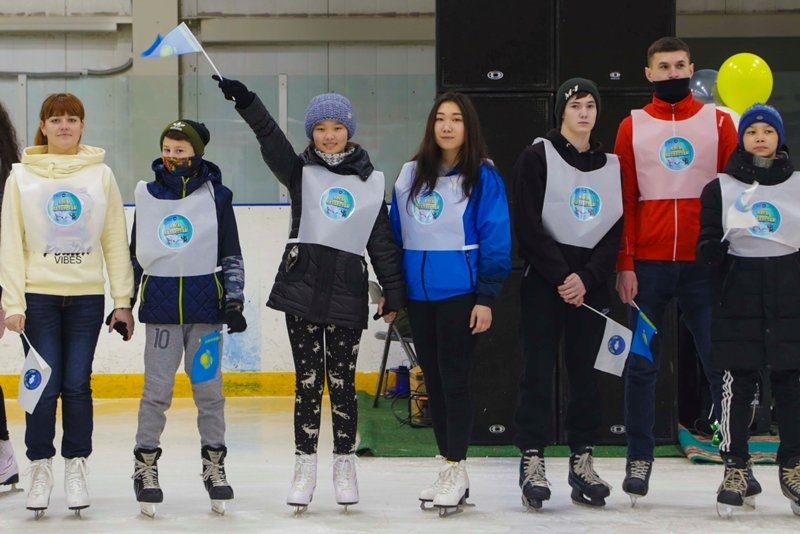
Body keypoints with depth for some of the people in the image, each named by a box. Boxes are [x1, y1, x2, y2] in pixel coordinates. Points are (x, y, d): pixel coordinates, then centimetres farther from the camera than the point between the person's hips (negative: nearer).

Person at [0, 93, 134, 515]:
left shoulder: (101, 175, 5)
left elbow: (116, 241, 6)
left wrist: (123, 300, 2)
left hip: (87, 297, 1)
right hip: (38, 295, -1)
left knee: (78, 385, 2)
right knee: (45, 386, -2)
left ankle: (76, 469, 12)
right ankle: (40, 468, 10)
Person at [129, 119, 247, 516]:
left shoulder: (216, 196, 3)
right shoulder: (147, 196, 7)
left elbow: (231, 255, 6)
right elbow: (134, 253, 14)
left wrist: (234, 300, -1)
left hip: (205, 304, 0)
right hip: (160, 305, 1)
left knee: (209, 389, 3)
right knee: (157, 390, -2)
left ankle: (214, 465, 13)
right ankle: (145, 465, 6)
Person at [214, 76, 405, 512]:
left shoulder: (372, 181, 7)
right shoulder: (301, 172, 5)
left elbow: (383, 241, 8)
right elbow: (270, 138, -12)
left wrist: (393, 292, 4)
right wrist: (244, 100, -28)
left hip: (348, 293, 0)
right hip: (303, 287, 0)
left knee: (342, 380, 5)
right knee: (307, 378, 3)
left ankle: (345, 464, 16)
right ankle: (305, 465, 9)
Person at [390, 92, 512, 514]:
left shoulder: (483, 177, -5)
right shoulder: (410, 175, 9)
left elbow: (496, 240, -8)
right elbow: (393, 233, 14)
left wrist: (487, 297, -12)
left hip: (460, 294, -5)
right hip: (418, 293, 5)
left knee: (454, 378, -3)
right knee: (433, 379, 9)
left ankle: (457, 469, 6)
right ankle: (448, 469, 17)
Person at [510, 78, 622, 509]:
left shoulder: (611, 166, 12)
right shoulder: (537, 158, -1)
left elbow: (617, 230, 7)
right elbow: (528, 225, -8)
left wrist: (586, 278, -7)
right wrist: (562, 274, -13)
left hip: (590, 283, 4)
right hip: (543, 279, -4)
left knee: (585, 371, 5)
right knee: (539, 369, -6)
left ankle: (581, 462, 11)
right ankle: (532, 461, -4)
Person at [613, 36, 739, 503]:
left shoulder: (718, 123, 5)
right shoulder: (633, 127, 7)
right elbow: (624, 200, 4)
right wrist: (625, 265, -3)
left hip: (704, 263, -1)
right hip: (648, 263, 1)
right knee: (642, 364, 4)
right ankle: (639, 459, 11)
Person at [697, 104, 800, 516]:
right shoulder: (720, 188, 5)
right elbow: (708, 242, 3)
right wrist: (714, 251, -19)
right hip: (738, 294, -1)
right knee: (738, 382, 0)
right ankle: (736, 468, 7)